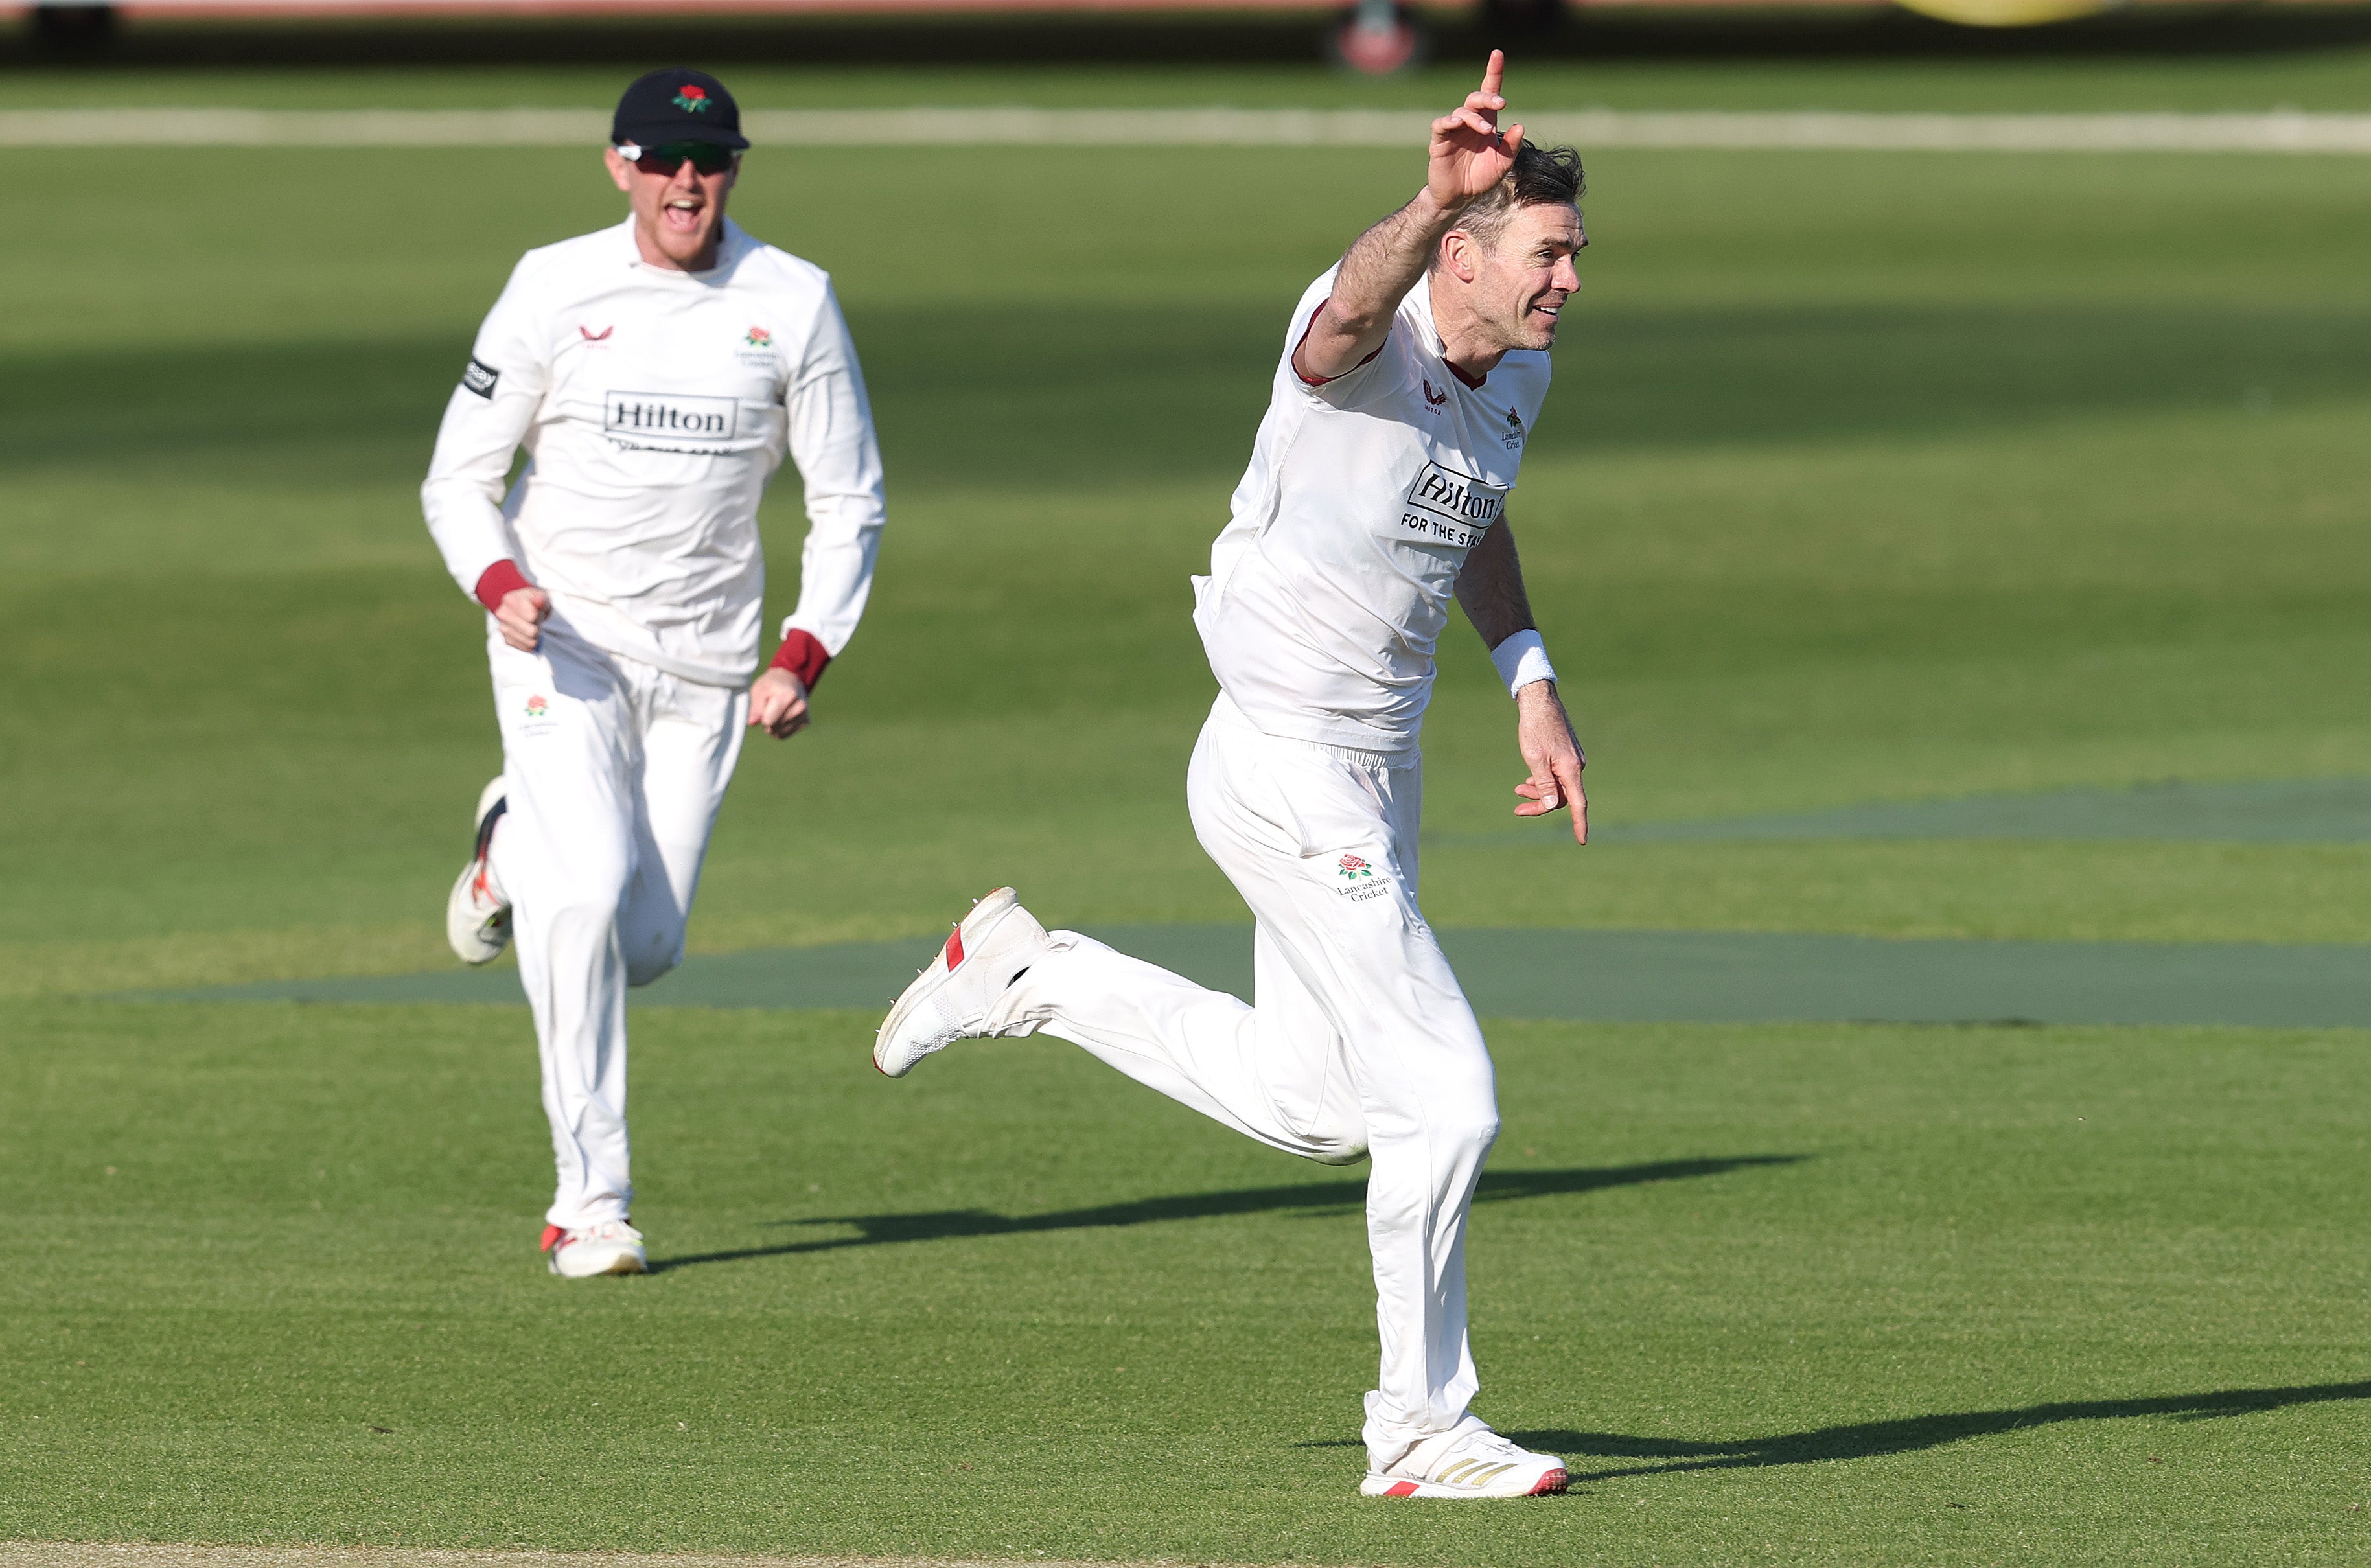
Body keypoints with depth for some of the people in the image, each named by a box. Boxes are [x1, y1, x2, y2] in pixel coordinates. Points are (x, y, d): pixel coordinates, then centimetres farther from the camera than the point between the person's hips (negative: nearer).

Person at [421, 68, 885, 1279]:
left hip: (705, 665, 3)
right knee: (590, 900, -21)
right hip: (562, 642, -2)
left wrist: (803, 656, -8)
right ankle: (589, 1200, -12)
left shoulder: (792, 303, -1)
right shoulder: (555, 291, -5)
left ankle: (519, 847, 36)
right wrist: (497, 584, -20)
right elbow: (458, 475, 0)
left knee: (647, 942, 2)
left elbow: (849, 501, 5)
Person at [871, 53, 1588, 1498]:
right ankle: (1423, 1431, 6)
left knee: (1312, 1105, 20)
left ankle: (1030, 978, 33)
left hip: (1379, 772, 9)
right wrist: (1437, 199, -70)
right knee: (1445, 1096, -9)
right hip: (1286, 771, -9)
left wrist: (1534, 688, 16)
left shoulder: (1520, 373, 4)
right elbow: (1354, 310, -50)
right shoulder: (1365, 343, -23)